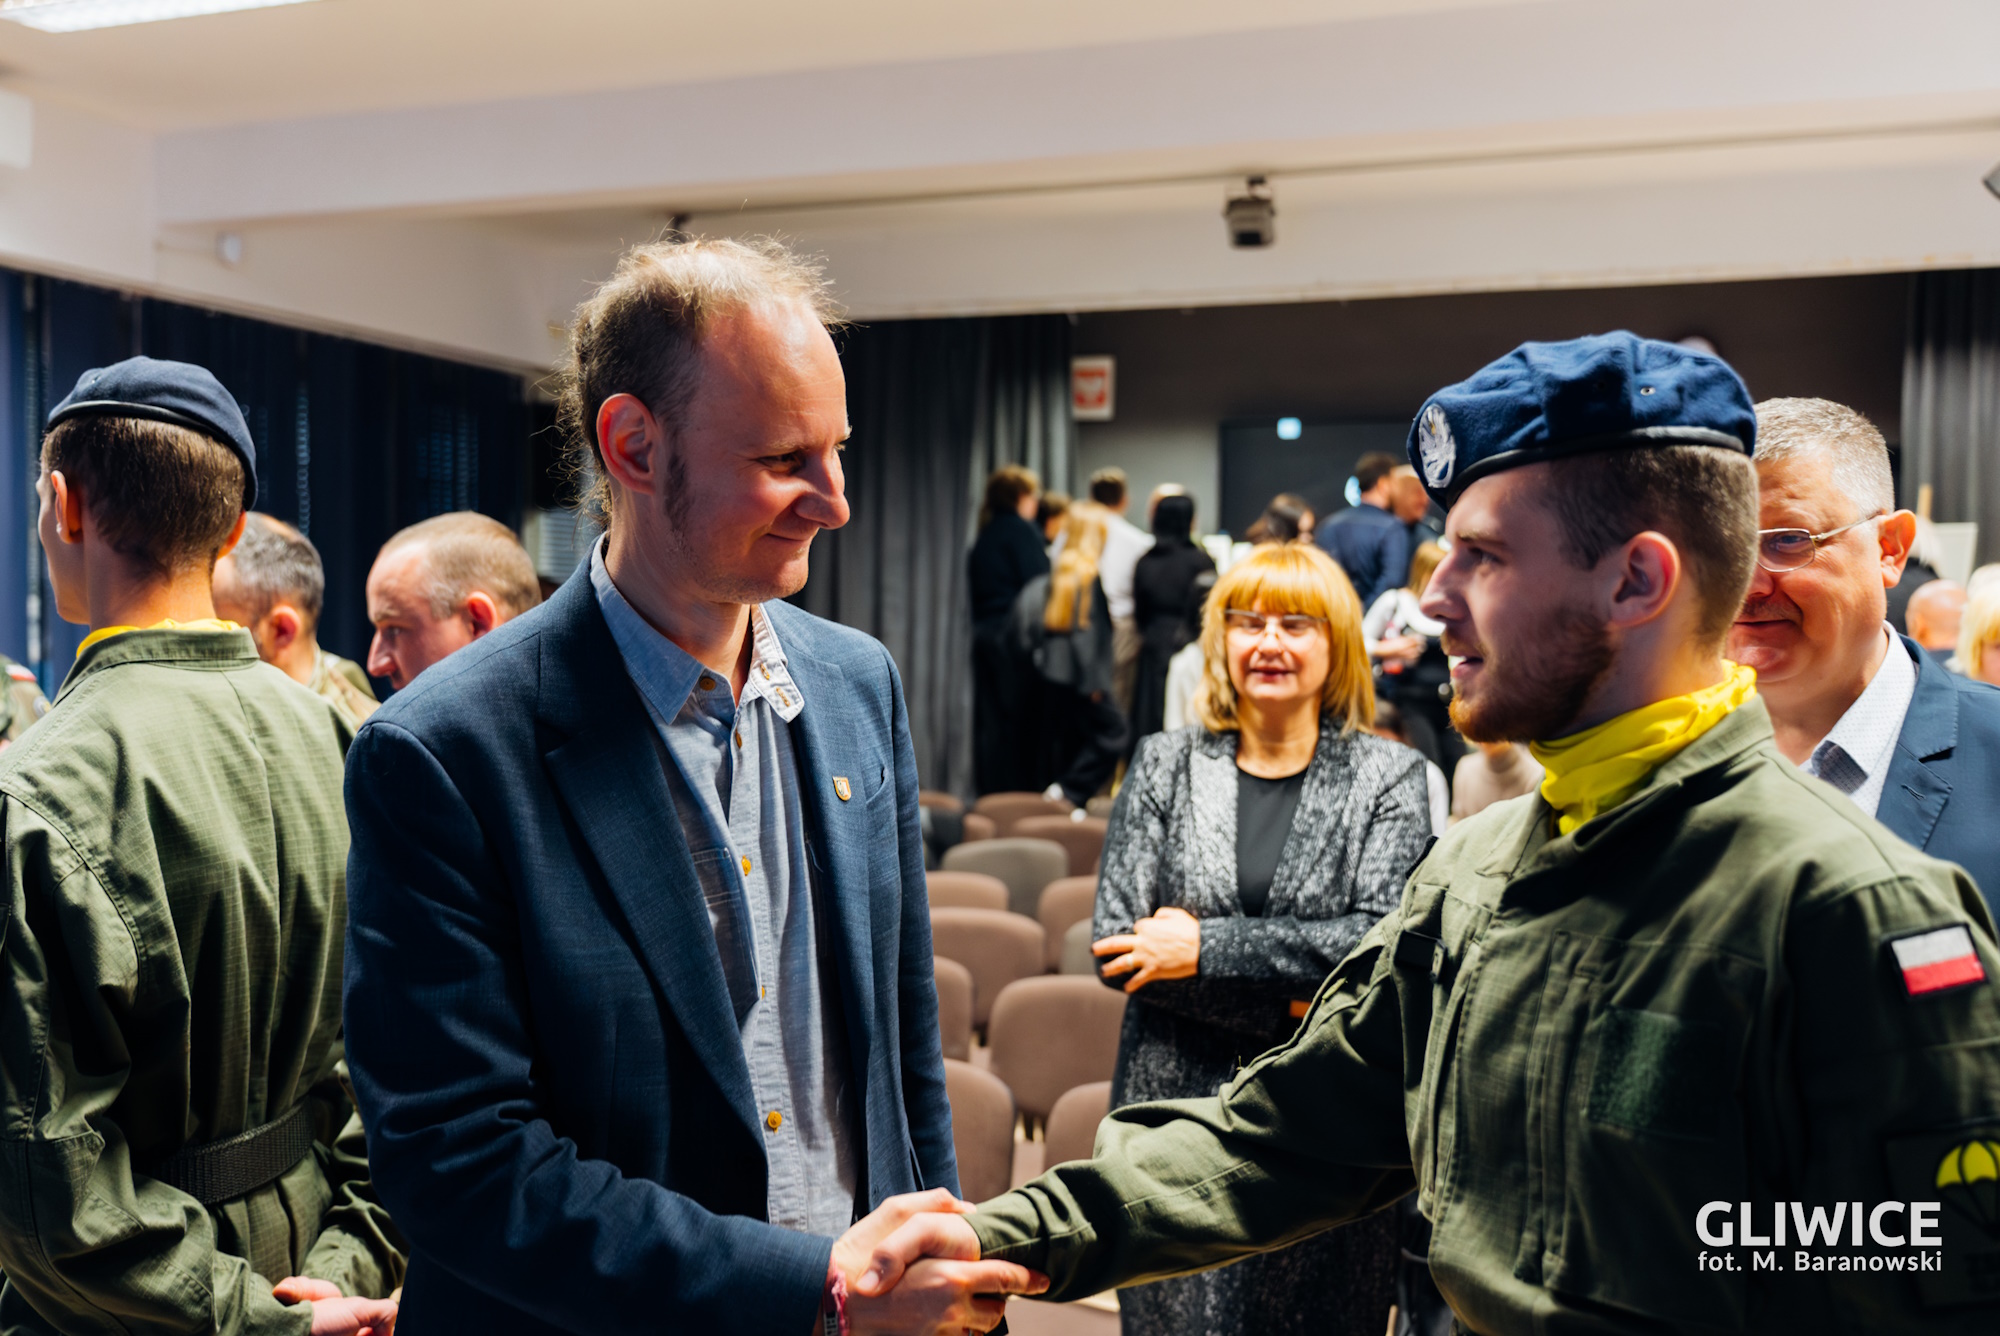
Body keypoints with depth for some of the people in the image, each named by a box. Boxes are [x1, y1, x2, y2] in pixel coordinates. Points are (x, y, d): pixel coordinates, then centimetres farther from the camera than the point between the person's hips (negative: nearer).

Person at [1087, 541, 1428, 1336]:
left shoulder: (1388, 777, 1)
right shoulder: (1164, 766, 4)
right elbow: (1116, 944, -4)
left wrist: (1206, 947, -15)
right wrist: (1290, 1004, -12)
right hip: (1180, 1118, 1)